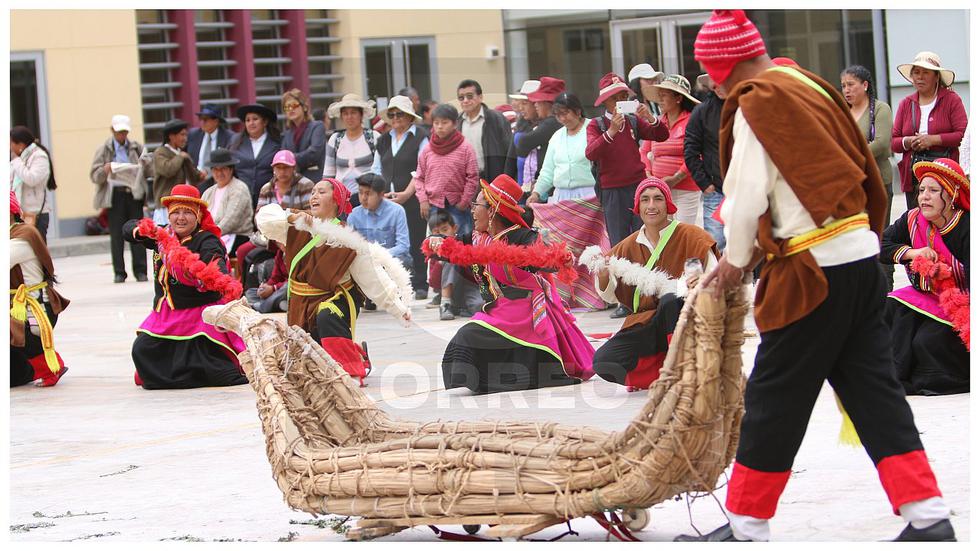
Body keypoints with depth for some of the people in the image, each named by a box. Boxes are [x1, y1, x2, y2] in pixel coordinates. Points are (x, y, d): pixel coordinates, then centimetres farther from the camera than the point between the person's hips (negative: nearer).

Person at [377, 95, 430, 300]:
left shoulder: (420, 138, 0)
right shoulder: (384, 139, 19)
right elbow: (378, 170, 21)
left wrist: (406, 194, -15)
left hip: (412, 199, -5)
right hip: (388, 199, 5)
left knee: (415, 241, -5)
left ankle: (419, 285, 0)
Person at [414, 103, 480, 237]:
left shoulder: (466, 148, -3)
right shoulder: (427, 150, 7)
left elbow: (472, 178, -3)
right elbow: (419, 178, 11)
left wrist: (464, 202, -4)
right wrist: (423, 200, 0)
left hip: (457, 206, -3)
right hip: (433, 206, 3)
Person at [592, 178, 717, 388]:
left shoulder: (691, 237, -4)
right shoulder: (630, 246, 9)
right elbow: (610, 296, 9)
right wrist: (603, 273, -13)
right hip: (645, 322, 4)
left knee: (670, 300, -38)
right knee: (603, 362, -19)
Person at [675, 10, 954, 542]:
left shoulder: (756, 104, -11)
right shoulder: (808, 85, 13)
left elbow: (746, 197, -11)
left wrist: (735, 259, 7)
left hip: (815, 268, -8)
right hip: (861, 254, 8)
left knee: (773, 400, 1)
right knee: (872, 388, 10)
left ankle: (746, 528, 9)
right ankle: (928, 517, 5)